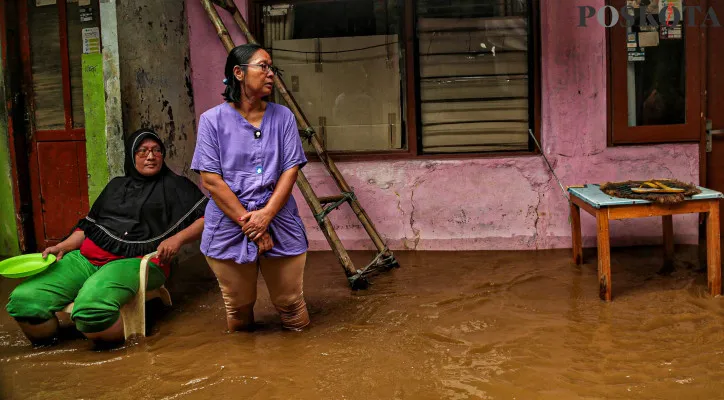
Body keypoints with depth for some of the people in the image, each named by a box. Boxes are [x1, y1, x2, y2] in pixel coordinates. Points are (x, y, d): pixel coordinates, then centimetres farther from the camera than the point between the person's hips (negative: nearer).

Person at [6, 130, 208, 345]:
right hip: (87, 257, 6)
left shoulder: (176, 185, 11)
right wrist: (63, 246, 10)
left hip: (135, 261, -5)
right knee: (23, 299, -15)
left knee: (91, 305, -39)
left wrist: (178, 238, -11)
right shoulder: (116, 185, 27)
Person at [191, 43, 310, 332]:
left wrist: (265, 215, -14)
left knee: (293, 312, 7)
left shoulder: (282, 116, 6)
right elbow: (210, 179, -7)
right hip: (230, 229, -1)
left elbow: (291, 170, 0)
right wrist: (247, 222, -12)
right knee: (238, 314, 11)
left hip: (280, 225, 2)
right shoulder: (213, 120, -2)